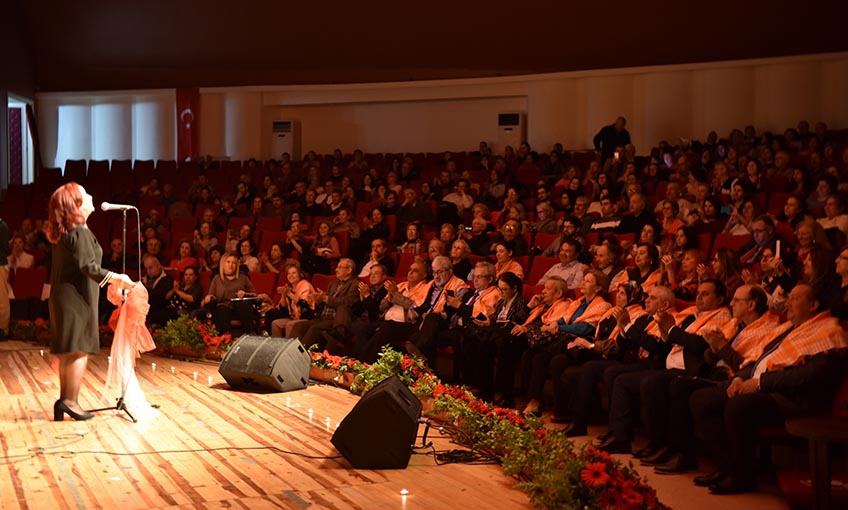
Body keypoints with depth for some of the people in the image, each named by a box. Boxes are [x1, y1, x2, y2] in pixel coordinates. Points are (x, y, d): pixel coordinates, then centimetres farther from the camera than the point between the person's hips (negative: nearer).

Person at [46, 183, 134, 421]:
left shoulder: (62, 232, 14)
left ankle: (64, 400, 13)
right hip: (77, 297, -9)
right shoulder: (79, 232, -15)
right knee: (79, 350, -8)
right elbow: (88, 266, -22)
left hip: (63, 298, 9)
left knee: (67, 352, 11)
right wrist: (115, 278, -25)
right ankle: (70, 401, -10)